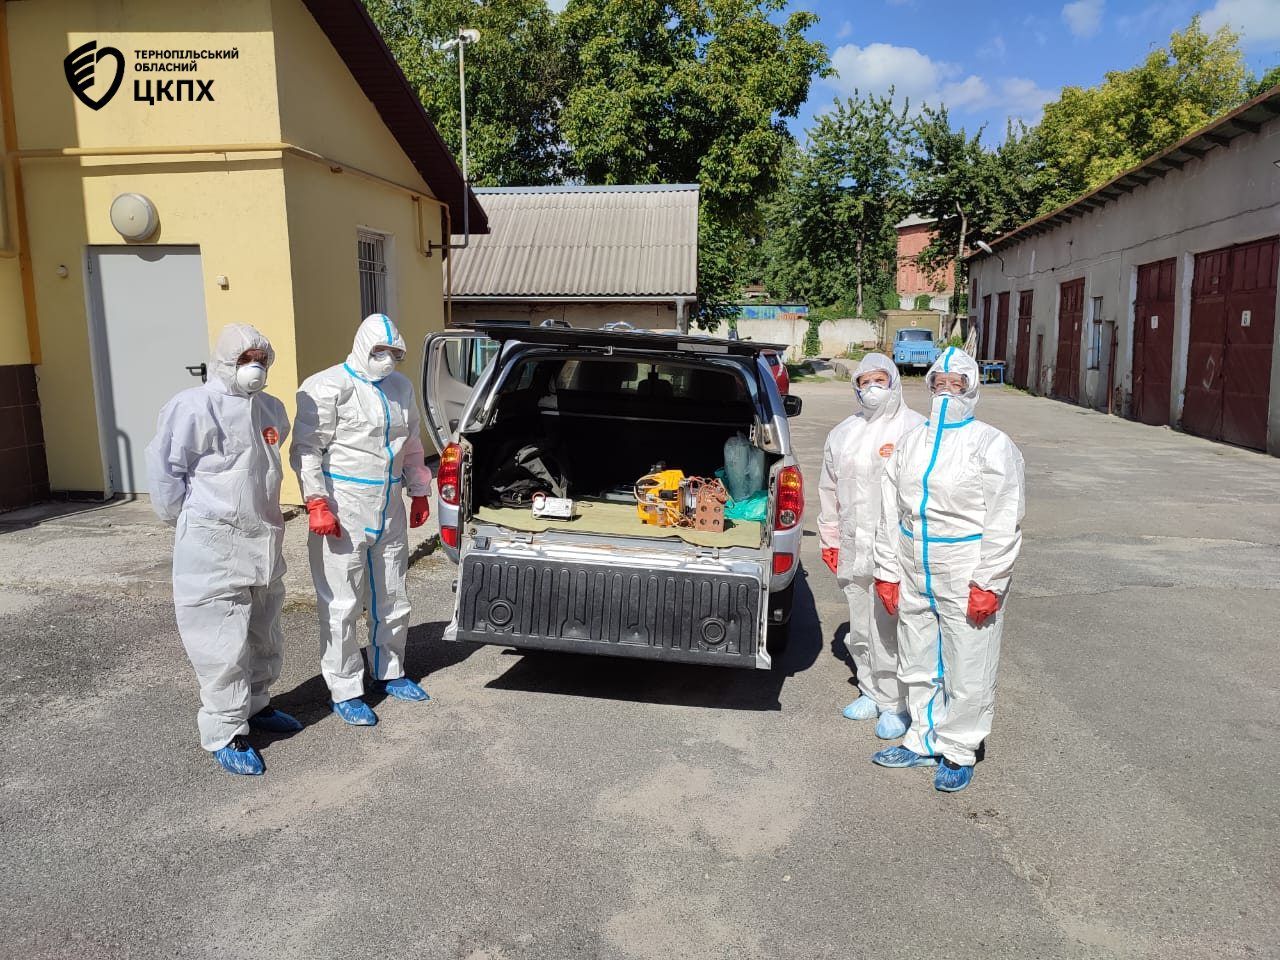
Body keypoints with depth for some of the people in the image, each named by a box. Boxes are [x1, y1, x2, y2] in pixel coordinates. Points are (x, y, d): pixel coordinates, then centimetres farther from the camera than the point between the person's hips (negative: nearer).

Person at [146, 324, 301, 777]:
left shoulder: (272, 408, 10)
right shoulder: (194, 406, -13)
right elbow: (163, 467, -10)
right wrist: (188, 523, -5)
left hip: (264, 540, 8)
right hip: (213, 547, -7)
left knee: (264, 634, 18)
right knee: (222, 643, -4)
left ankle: (255, 704, 36)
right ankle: (224, 734, 7)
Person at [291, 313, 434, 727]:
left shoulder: (400, 387, 14)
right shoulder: (328, 387, -9)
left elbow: (411, 445, 23)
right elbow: (306, 449, -12)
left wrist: (419, 493, 23)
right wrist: (317, 504, -18)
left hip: (390, 509, 7)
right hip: (343, 509, -7)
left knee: (392, 599, 16)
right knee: (342, 604, -1)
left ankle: (389, 672, 33)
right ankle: (345, 692, 10)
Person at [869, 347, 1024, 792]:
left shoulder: (992, 445, -8)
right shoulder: (911, 442, 10)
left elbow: (1004, 522, -12)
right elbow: (890, 511, 12)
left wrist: (988, 584, -16)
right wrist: (887, 571, 9)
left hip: (966, 584, -6)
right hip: (914, 579, 6)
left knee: (966, 672, 4)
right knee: (918, 667, 17)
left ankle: (958, 752, 22)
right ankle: (924, 742, 33)